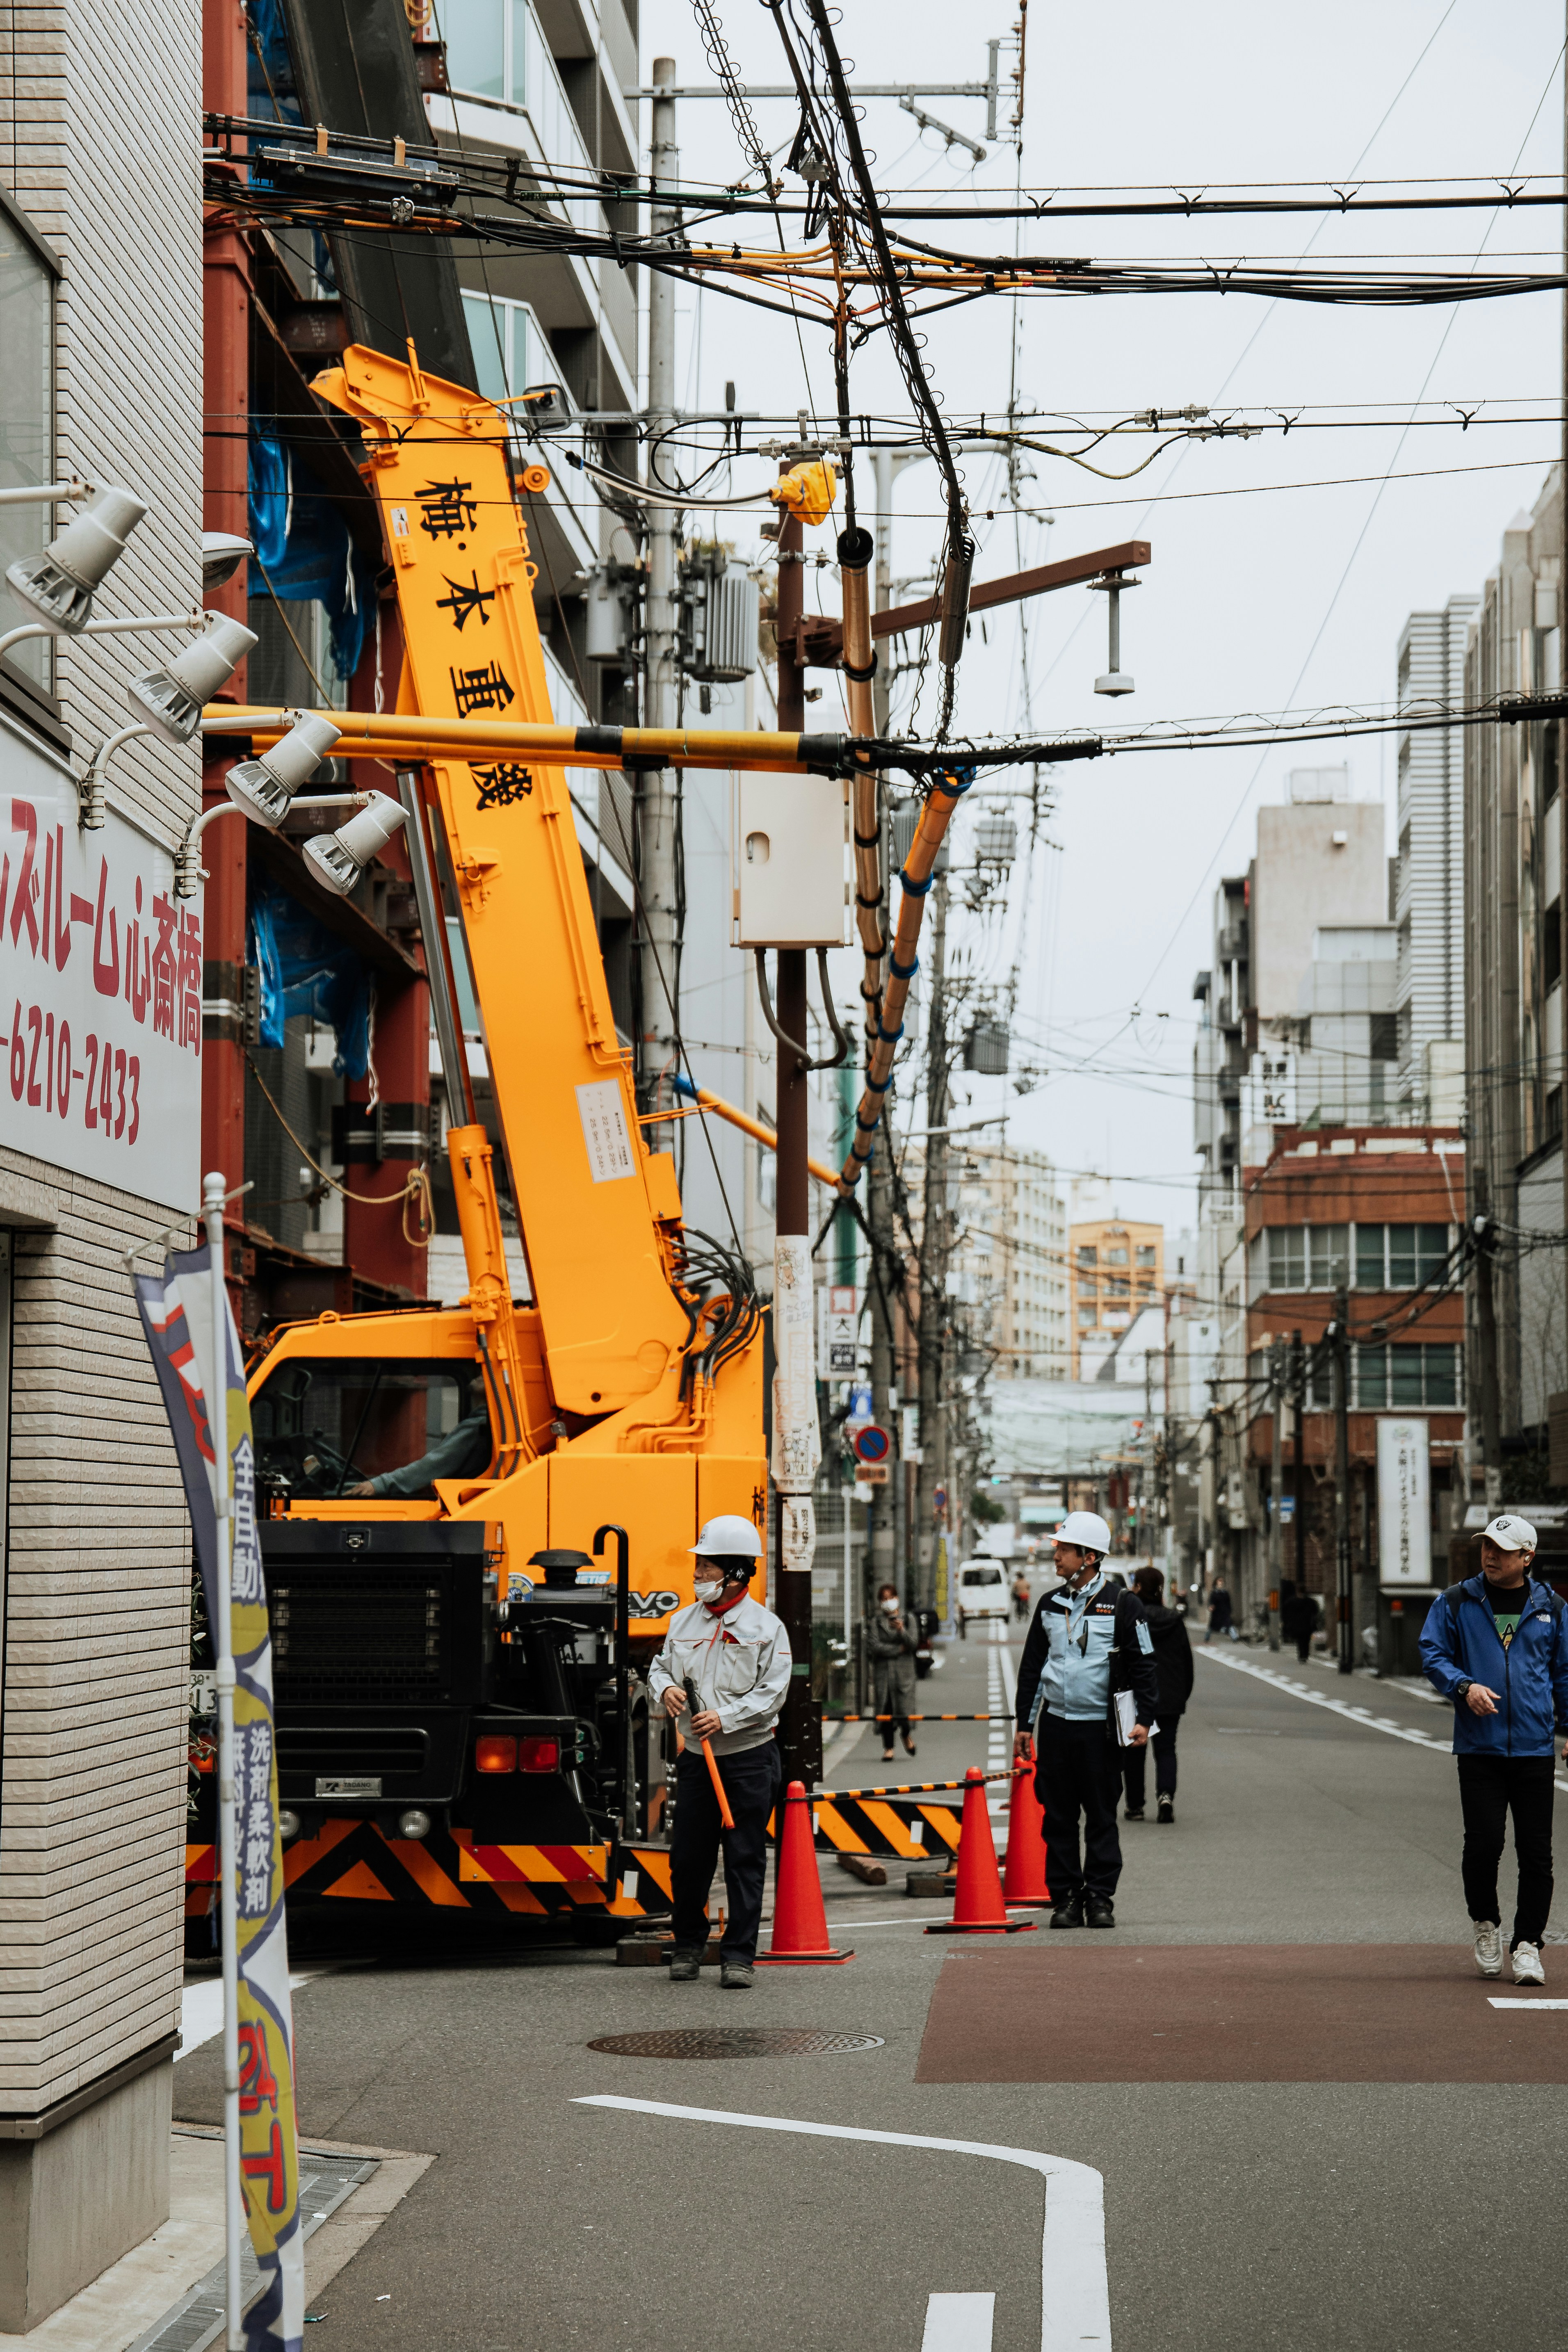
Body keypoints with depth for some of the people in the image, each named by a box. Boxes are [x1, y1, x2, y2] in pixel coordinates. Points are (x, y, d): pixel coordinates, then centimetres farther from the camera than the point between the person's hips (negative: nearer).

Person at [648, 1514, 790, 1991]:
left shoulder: (765, 1628, -5)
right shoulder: (684, 1621, 9)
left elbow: (772, 1693, -9)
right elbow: (660, 1666, 16)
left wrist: (725, 1718, -20)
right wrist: (666, 1689, -7)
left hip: (749, 1759, -4)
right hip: (696, 1756, 4)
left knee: (745, 1861, -1)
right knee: (688, 1857, 6)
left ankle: (739, 1956, 4)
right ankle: (688, 1947, 24)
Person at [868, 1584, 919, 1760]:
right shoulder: (876, 1620, 4)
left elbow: (914, 1643, -2)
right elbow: (873, 1644, -7)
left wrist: (902, 1631, -19)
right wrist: (898, 1649, -7)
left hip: (903, 1671, 0)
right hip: (883, 1671, 0)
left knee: (903, 1710, -5)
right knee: (886, 1712, -1)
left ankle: (906, 1735, 28)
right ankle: (888, 1748, 10)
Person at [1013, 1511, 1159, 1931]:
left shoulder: (1123, 1606, -2)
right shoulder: (1050, 1606, 10)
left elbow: (1143, 1665, 0)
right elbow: (1031, 1667, 15)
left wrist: (1143, 1718, -9)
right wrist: (1024, 1724, 12)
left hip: (1101, 1727, -4)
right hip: (1056, 1725, 4)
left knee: (1102, 1818, 0)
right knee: (1058, 1818, 4)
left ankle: (1100, 1898, 7)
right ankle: (1066, 1897, 10)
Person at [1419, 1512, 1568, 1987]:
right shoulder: (1455, 1603, 6)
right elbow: (1432, 1654, 3)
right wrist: (1464, 1685, -15)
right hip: (1479, 1747, -1)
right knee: (1483, 1844, -6)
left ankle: (1527, 1944, 8)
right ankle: (1486, 1924, 19)